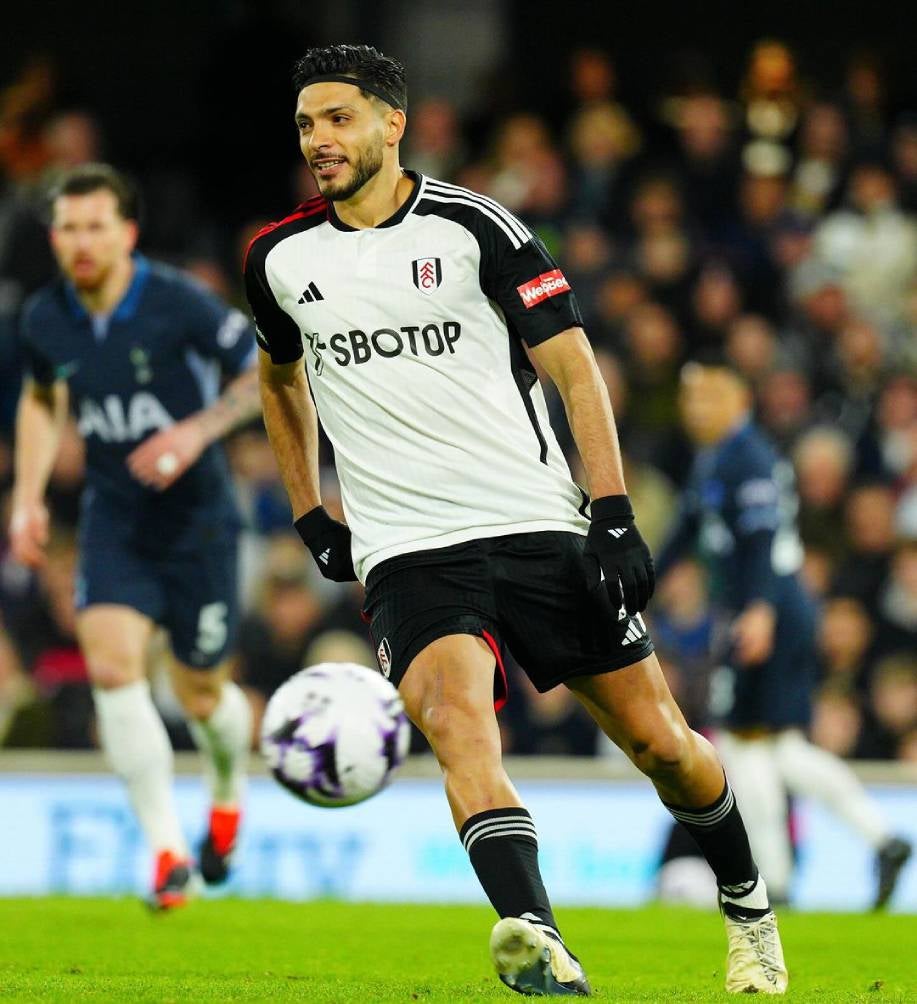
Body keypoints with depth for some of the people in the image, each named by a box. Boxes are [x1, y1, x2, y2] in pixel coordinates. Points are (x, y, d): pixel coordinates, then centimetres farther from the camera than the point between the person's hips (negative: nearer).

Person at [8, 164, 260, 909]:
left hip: (195, 519, -3)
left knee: (200, 692, 6)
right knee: (112, 665, -19)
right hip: (113, 520, 3)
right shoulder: (46, 320, -3)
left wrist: (199, 430, -23)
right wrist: (28, 497, 10)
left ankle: (230, 789, 43)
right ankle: (168, 851, -14)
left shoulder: (178, 306, -17)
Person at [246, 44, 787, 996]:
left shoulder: (474, 226, -2)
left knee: (658, 741, 3)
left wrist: (612, 513, -10)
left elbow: (572, 368, -2)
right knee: (457, 716, -29)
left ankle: (746, 905, 31)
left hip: (537, 527, -1)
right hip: (405, 553, 1)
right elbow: (280, 377, 28)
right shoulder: (280, 258, 8)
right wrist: (310, 518, 21)